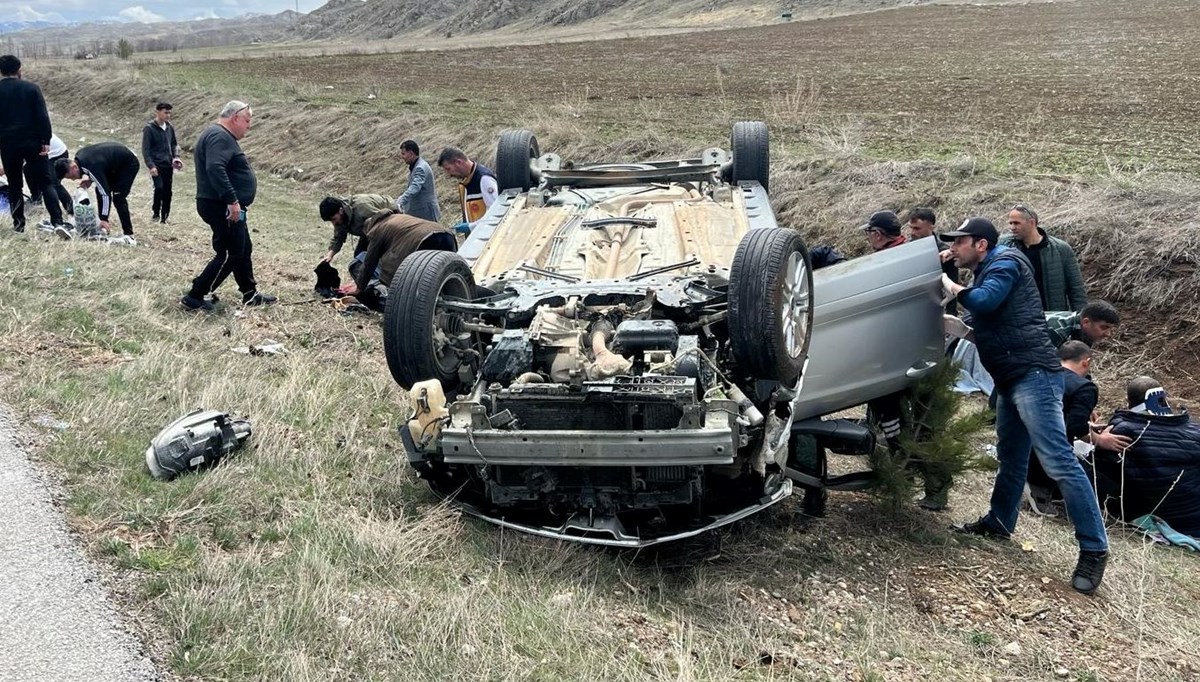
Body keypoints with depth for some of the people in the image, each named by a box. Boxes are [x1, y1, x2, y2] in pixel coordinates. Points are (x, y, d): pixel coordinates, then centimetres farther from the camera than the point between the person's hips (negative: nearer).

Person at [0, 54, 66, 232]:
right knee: (46, 182, 2)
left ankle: (18, 224, 12)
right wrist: (46, 141, -6)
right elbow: (43, 116, -8)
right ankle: (57, 221, -6)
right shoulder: (31, 88, -2)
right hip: (32, 142, -1)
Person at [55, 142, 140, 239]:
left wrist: (104, 219, -32)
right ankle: (102, 227, 8)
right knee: (100, 191, 4)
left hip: (129, 164, -10)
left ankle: (128, 234, -15)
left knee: (118, 198, -18)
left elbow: (106, 193, -34)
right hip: (115, 164, 10)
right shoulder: (79, 156, -8)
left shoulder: (90, 167, -34)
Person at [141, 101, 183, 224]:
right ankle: (155, 213, -1)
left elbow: (174, 144, 20)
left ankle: (164, 218, 15)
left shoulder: (170, 127, 8)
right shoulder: (149, 128, -8)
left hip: (168, 165, 5)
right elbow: (145, 149, -10)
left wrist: (175, 156, 1)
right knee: (159, 188, -20)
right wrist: (150, 166, -18)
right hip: (156, 165, -5)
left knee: (167, 192, 6)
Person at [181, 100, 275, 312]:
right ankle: (194, 297, -1)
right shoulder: (219, 136, -17)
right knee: (229, 256, -6)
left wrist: (233, 202, 23)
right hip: (222, 208, -11)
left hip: (226, 208, 11)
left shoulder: (220, 136, 18)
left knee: (243, 250, 19)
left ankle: (250, 294, 29)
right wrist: (232, 201, -32)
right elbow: (215, 169, -31)